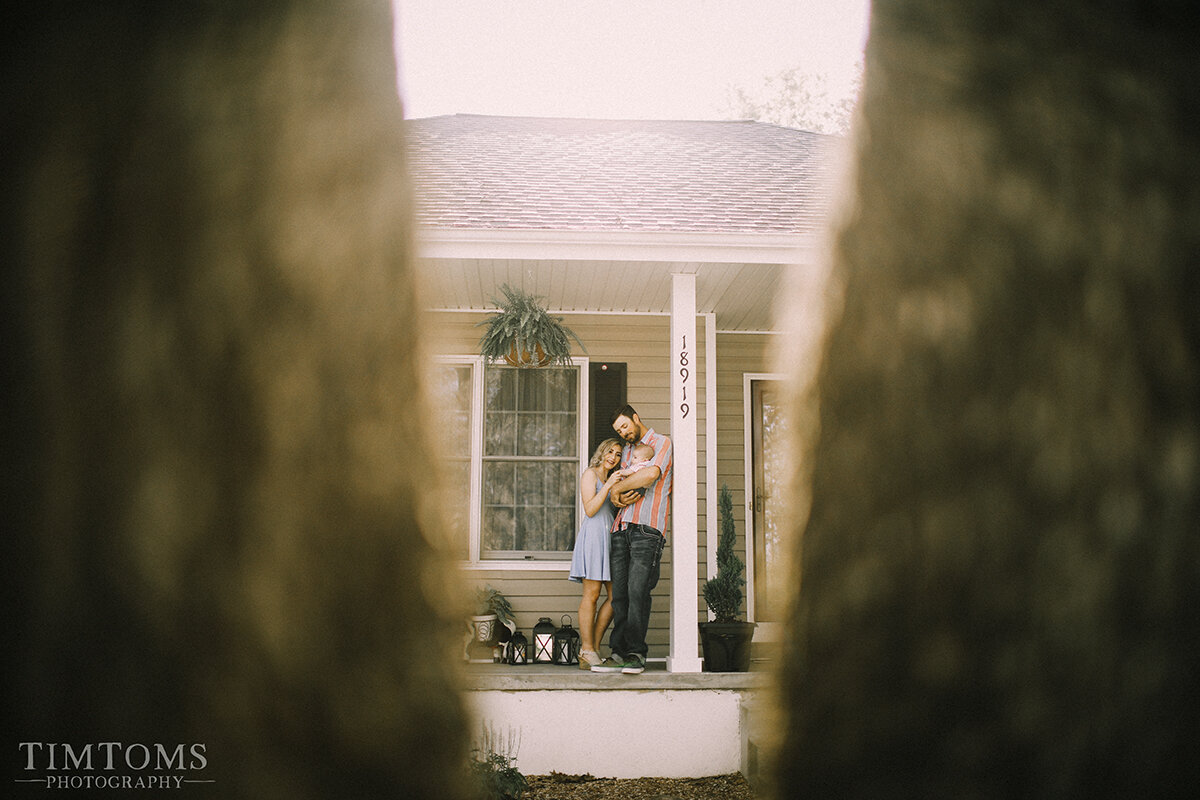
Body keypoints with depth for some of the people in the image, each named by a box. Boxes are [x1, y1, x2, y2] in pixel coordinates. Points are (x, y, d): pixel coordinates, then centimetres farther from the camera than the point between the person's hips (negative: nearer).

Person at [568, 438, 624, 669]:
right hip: (594, 534, -8)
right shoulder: (590, 474, 3)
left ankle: (594, 647, 7)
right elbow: (590, 509, -9)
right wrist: (608, 486, -15)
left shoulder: (611, 479, 25)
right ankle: (587, 652, -7)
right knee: (591, 594, -8)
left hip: (611, 536, 8)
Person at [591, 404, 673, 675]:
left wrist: (618, 488, -2)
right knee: (620, 593, 0)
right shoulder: (626, 450, 26)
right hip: (621, 528, 6)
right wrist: (617, 496, -5)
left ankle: (636, 654, -7)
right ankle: (619, 653, 2)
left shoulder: (662, 444, 5)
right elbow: (615, 490, 20)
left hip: (647, 529, -6)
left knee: (637, 592, -12)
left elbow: (651, 475, -15)